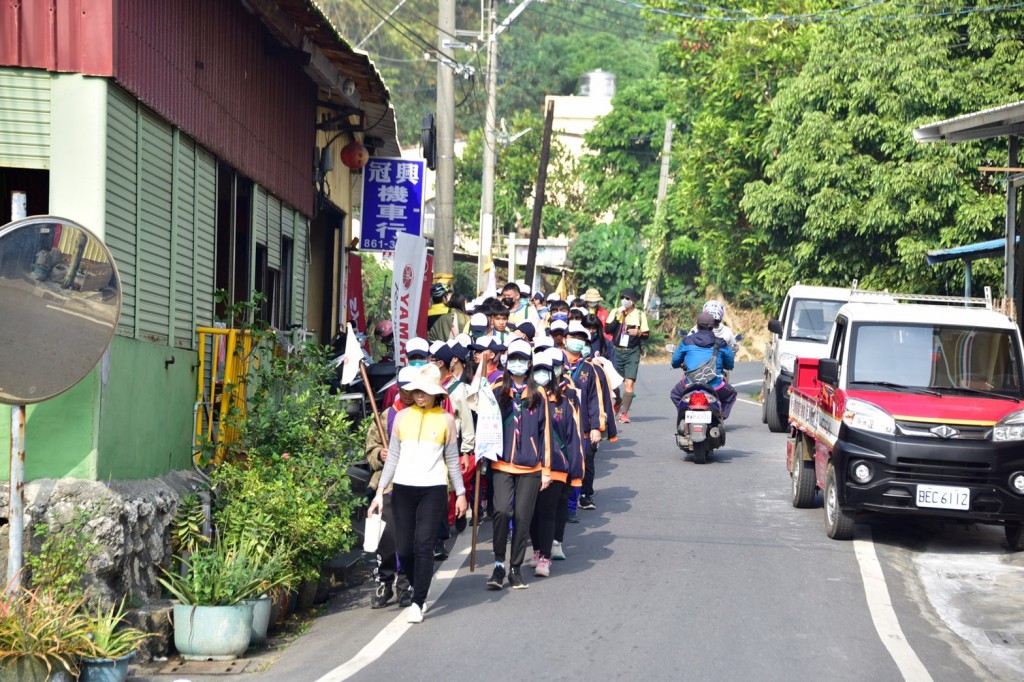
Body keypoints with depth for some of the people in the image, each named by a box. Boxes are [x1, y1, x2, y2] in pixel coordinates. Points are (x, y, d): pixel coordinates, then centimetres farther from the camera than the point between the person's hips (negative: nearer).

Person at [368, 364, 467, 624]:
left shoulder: (445, 419, 4)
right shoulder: (402, 417, 8)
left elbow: (452, 460, 9)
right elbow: (392, 457, 10)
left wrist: (461, 493, 8)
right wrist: (380, 491, 5)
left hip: (433, 488, -2)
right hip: (403, 488, 2)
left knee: (423, 545, -10)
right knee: (404, 548, 0)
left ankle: (418, 603, -5)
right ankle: (418, 590, 23)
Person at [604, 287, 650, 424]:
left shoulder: (640, 315, 3)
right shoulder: (615, 312, 5)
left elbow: (647, 335, 5)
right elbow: (608, 329, -6)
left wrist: (638, 333, -16)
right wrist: (618, 317, -14)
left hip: (632, 352, -1)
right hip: (617, 351, 2)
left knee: (629, 383, -12)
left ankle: (624, 413, -8)